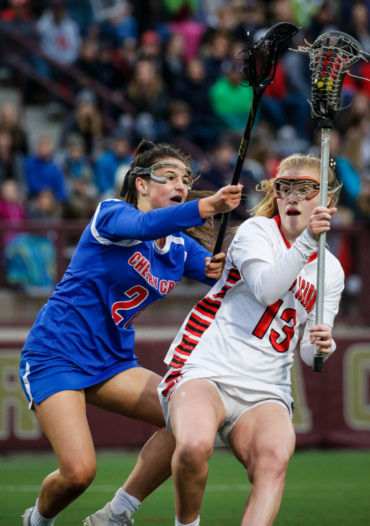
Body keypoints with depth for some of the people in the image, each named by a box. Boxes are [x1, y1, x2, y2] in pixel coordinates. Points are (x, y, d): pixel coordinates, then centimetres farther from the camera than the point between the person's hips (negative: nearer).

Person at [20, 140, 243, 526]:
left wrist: (222, 268, -29)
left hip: (112, 361, 7)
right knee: (78, 471, -21)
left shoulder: (181, 247, 7)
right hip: (56, 354, -7)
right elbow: (145, 225, -37)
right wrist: (207, 206, -54)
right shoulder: (111, 215, -14)